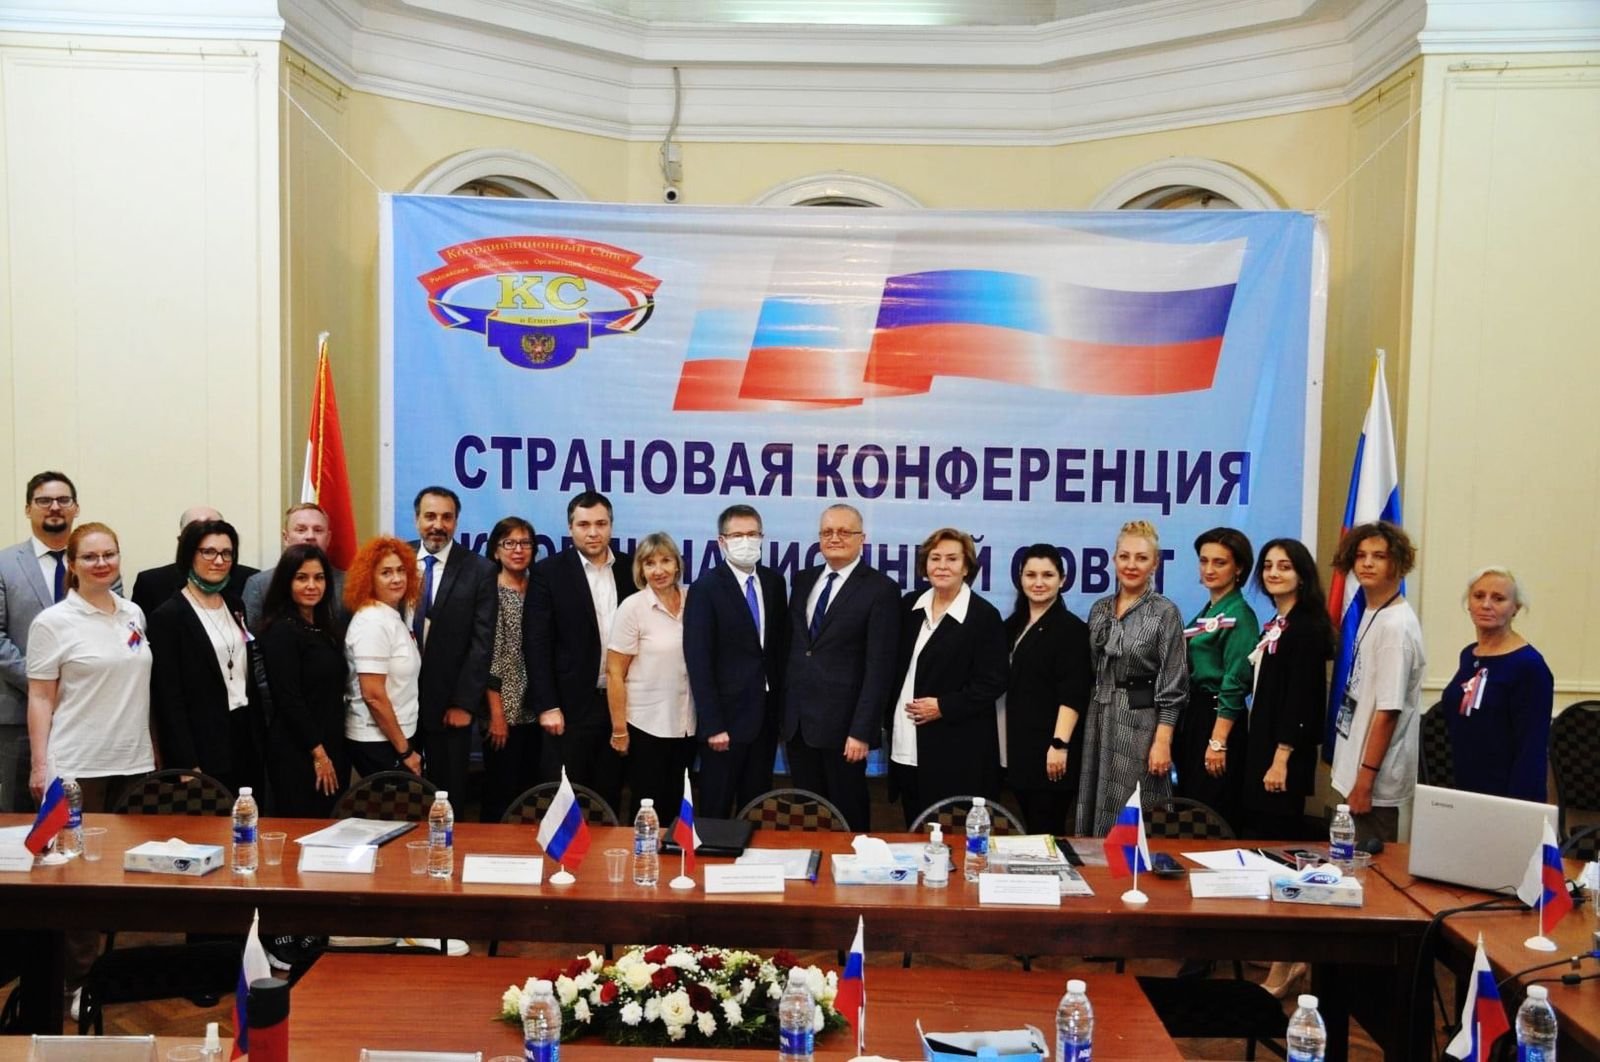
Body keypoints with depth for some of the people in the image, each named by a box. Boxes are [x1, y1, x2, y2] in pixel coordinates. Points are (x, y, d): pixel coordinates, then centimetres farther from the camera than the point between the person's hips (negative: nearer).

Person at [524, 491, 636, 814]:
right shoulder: (549, 572, -4)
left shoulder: (630, 569, 6)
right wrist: (547, 706, -12)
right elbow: (536, 643, -7)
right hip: (570, 705, -3)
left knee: (609, 798, 11)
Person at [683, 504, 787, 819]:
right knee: (716, 810, 6)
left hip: (767, 713, 5)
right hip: (727, 714, -5)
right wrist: (712, 724, -17)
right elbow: (699, 662, -13)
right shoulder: (706, 589, -10)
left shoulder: (774, 582, 7)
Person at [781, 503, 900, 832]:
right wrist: (781, 710, 10)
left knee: (848, 815, 8)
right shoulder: (802, 580, 11)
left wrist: (862, 730, -16)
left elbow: (879, 667, -12)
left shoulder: (881, 589, -8)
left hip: (841, 722, -5)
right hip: (796, 720, 5)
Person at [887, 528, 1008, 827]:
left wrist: (944, 707, -16)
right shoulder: (909, 605, 8)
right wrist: (888, 718, 7)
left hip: (957, 750, -5)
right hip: (906, 746, 5)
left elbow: (993, 683, -10)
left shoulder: (984, 615, -8)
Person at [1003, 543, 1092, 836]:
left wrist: (1060, 744, -21)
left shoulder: (1071, 628, -7)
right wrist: (1006, 740, 11)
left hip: (1050, 748, -6)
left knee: (1047, 832, -3)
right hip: (1020, 744, 6)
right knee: (1029, 830, 11)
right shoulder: (1013, 625, 12)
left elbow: (1072, 694, -14)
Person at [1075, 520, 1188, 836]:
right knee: (1096, 813, 10)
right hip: (1099, 720, 5)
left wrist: (1162, 741, -15)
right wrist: (1089, 721, 10)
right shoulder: (1100, 609, 8)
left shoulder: (1165, 612, -7)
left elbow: (1173, 686, -10)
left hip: (1140, 722, -5)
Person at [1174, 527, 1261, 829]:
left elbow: (1235, 683, -17)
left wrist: (1218, 741, -20)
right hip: (1191, 717, 9)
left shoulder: (1239, 615, -11)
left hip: (1218, 720, -9)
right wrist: (1185, 723, 13)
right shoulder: (1206, 612, 13)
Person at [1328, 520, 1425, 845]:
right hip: (1357, 769, 9)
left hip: (1376, 780, -9)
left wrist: (1366, 778, -18)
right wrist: (1358, 775, 14)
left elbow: (1388, 711, -20)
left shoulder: (1396, 626, -18)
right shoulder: (1370, 613, 9)